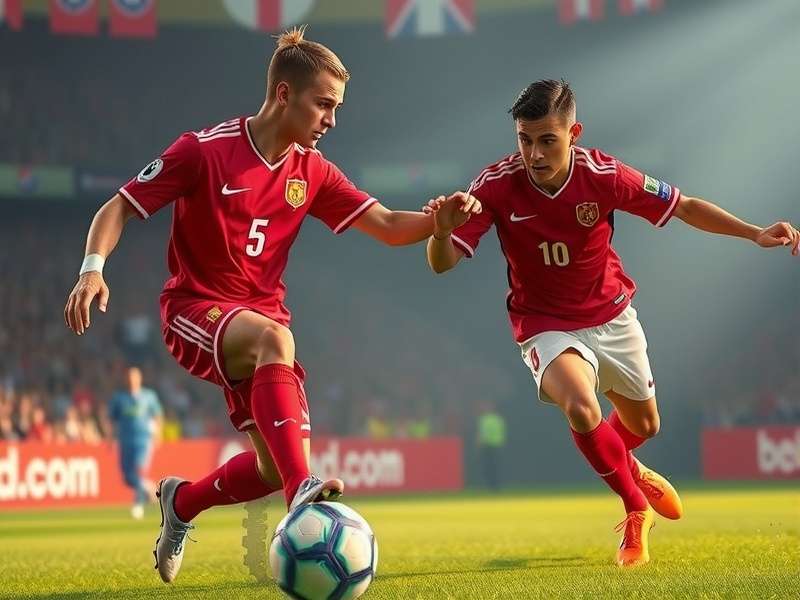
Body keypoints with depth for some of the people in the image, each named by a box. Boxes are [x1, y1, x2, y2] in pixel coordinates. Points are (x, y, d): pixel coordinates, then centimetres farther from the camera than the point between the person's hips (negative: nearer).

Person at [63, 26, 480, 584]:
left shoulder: (311, 171, 4)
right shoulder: (205, 150, -11)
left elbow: (388, 226, 1)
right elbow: (119, 208, -8)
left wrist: (439, 218, -20)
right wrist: (93, 268, -26)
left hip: (260, 316, 6)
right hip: (195, 309, -6)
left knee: (279, 468, -5)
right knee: (275, 338, -39)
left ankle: (183, 502, 27)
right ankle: (302, 491, -49)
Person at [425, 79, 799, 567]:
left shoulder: (604, 175, -20)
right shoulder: (497, 186, -24)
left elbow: (684, 206, -7)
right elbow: (443, 263, -26)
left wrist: (755, 234, -16)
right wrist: (442, 230, -49)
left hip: (612, 316, 3)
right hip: (546, 325, -3)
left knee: (644, 426, 18)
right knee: (580, 408, -30)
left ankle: (626, 467, 59)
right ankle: (637, 509, -3)